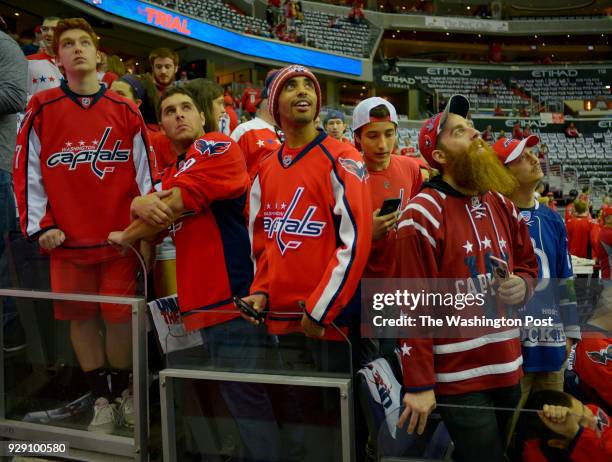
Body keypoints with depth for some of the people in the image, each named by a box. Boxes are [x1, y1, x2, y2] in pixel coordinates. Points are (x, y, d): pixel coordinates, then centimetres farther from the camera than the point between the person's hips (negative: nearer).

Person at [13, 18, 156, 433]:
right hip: (67, 240, 1)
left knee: (120, 315, 4)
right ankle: (102, 398, 22)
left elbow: (145, 172, 5)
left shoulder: (126, 111, 4)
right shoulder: (41, 109, 3)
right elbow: (28, 171, 3)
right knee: (81, 317, 7)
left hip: (120, 238, 0)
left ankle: (124, 391, 25)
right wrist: (39, 226, -4)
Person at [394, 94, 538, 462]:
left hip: (508, 370, 8)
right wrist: (420, 384, -17)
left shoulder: (501, 204, 9)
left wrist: (523, 286, -3)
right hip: (460, 380, -7)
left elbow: (527, 263, 22)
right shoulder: (424, 213, -15)